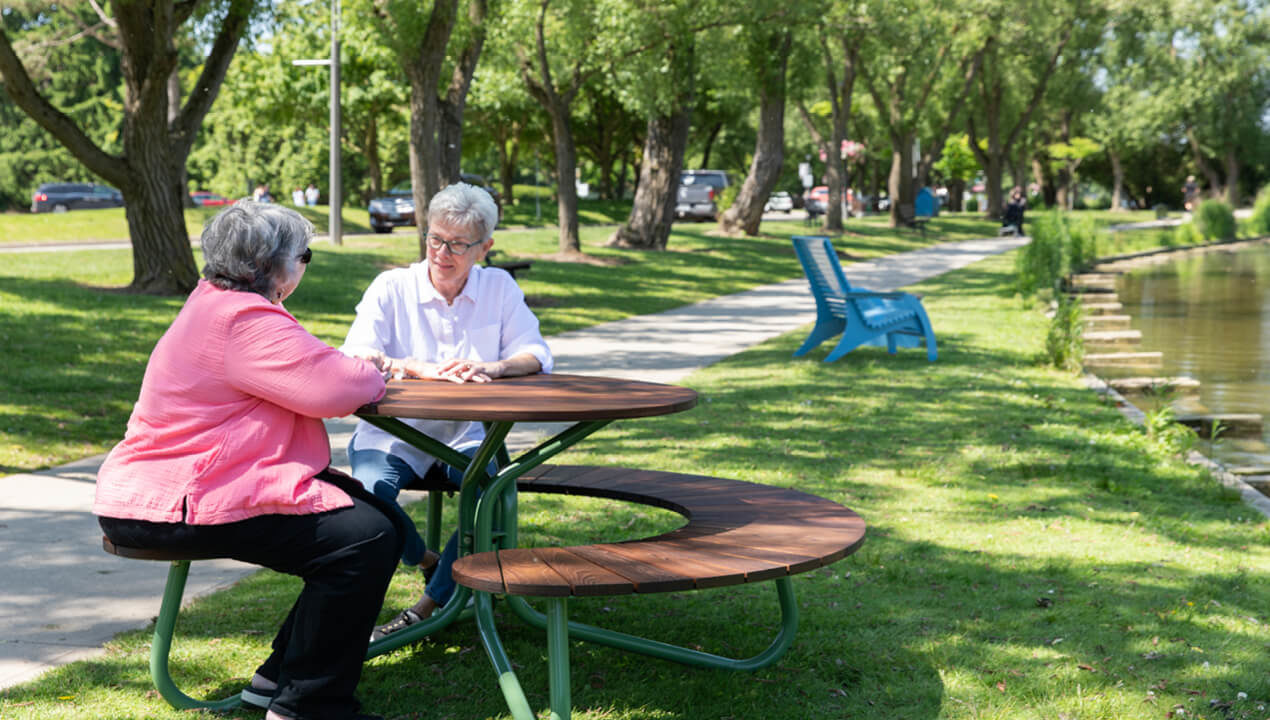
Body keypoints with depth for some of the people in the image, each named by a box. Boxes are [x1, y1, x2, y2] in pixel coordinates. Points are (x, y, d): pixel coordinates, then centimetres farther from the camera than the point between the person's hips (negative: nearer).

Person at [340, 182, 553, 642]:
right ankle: (433, 567, -7)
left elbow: (536, 356, -2)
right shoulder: (392, 288, -1)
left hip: (464, 434, 2)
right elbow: (354, 359, -13)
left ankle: (429, 606, -13)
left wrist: (489, 368, -23)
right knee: (372, 488, -33)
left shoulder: (499, 288, 6)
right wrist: (422, 369, -29)